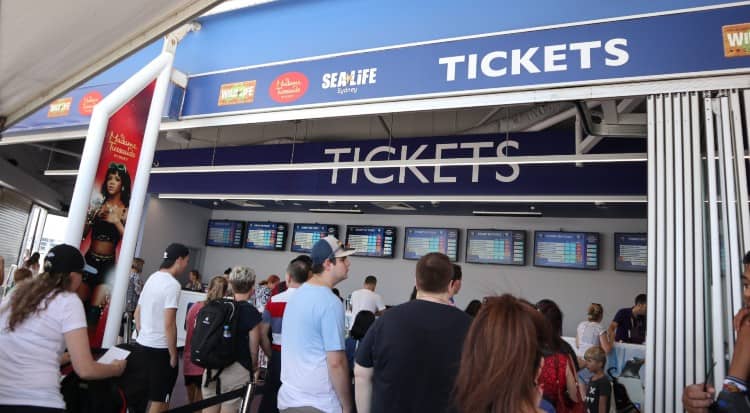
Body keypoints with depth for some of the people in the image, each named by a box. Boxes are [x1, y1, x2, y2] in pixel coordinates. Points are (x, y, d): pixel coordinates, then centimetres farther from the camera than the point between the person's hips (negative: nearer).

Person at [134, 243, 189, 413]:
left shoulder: (152, 278, 9)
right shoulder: (172, 285, -18)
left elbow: (137, 314, 16)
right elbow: (169, 324, -20)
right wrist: (173, 354, -12)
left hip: (142, 345, 9)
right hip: (160, 349, -8)